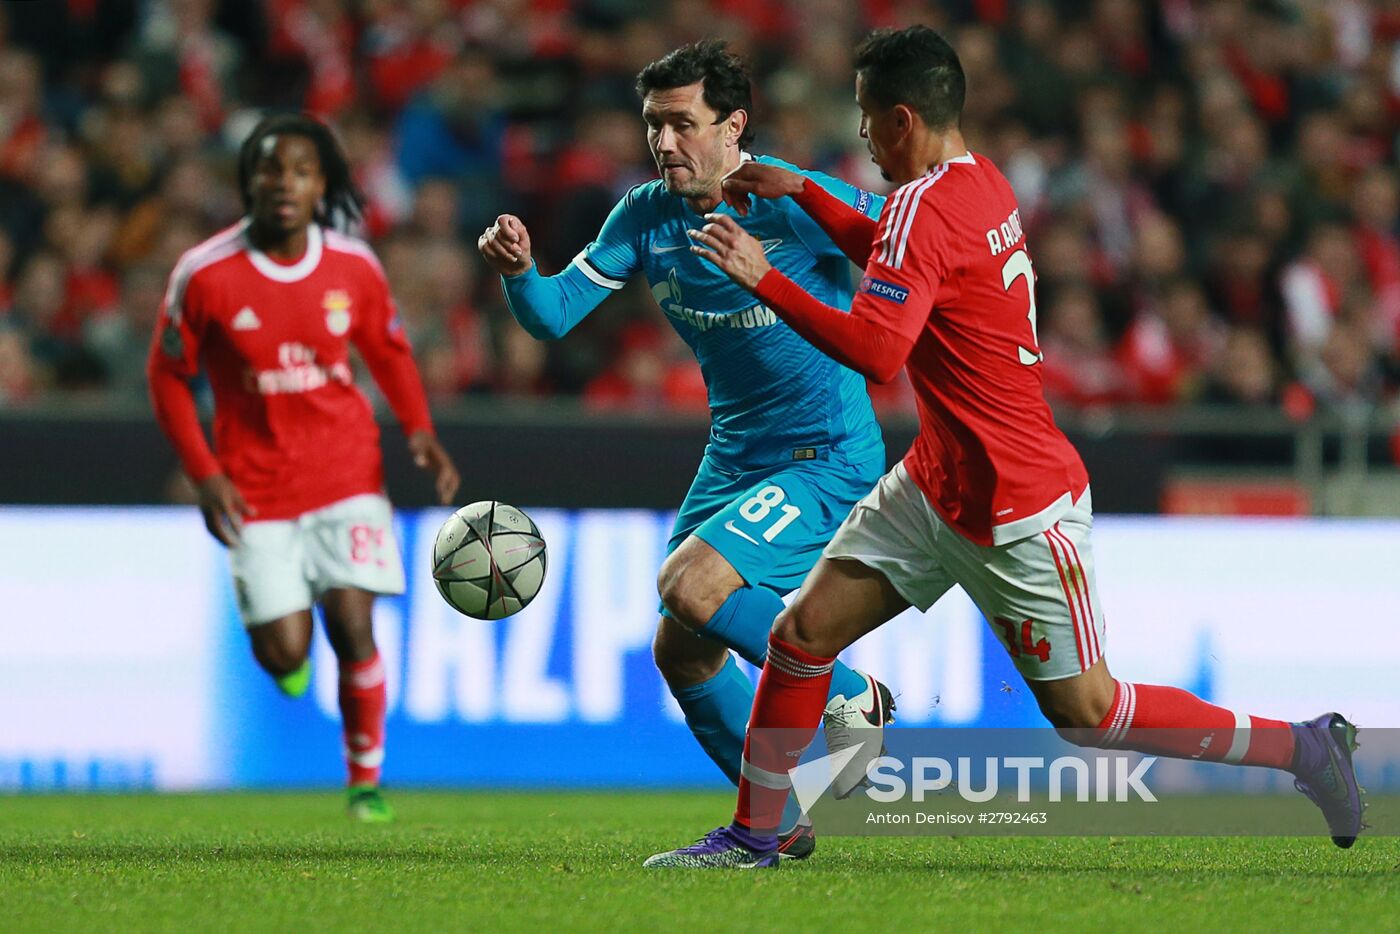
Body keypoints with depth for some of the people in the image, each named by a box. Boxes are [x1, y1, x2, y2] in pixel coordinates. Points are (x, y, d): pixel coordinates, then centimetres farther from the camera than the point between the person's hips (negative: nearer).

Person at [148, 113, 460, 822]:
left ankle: (366, 778, 9)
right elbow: (167, 377, -1)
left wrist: (419, 431, -2)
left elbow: (389, 353, 13)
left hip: (347, 474, 1)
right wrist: (205, 477, -9)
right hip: (257, 488, -1)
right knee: (283, 653, -7)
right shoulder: (205, 274, -11)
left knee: (352, 627, -10)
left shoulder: (354, 267, -4)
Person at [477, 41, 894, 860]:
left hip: (828, 457, -7)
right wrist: (520, 269, -22)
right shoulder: (647, 216, 0)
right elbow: (553, 314, -2)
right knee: (681, 652, 6)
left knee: (690, 584, -25)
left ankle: (851, 701, -6)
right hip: (735, 453, 7)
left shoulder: (798, 204, -18)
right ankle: (780, 821, 22)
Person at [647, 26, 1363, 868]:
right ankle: (753, 833, 13)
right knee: (803, 632, 5)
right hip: (939, 479, 9)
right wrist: (798, 192, 25)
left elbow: (875, 350, -32)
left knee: (1084, 711, -1)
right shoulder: (982, 181, 7)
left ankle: (1305, 746, 9)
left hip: (1017, 510, -9)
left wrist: (762, 278, -26)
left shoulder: (924, 205, -21)